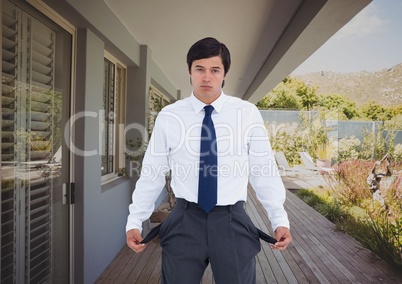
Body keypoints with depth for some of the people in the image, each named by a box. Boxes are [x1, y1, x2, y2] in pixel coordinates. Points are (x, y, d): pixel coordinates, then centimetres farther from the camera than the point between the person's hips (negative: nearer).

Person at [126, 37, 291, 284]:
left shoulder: (248, 113, -4)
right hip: (184, 223, 1)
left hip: (233, 223, 0)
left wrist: (280, 220, -1)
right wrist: (135, 221, 3)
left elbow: (263, 170, 0)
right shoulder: (169, 116, -4)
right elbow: (152, 173, 2)